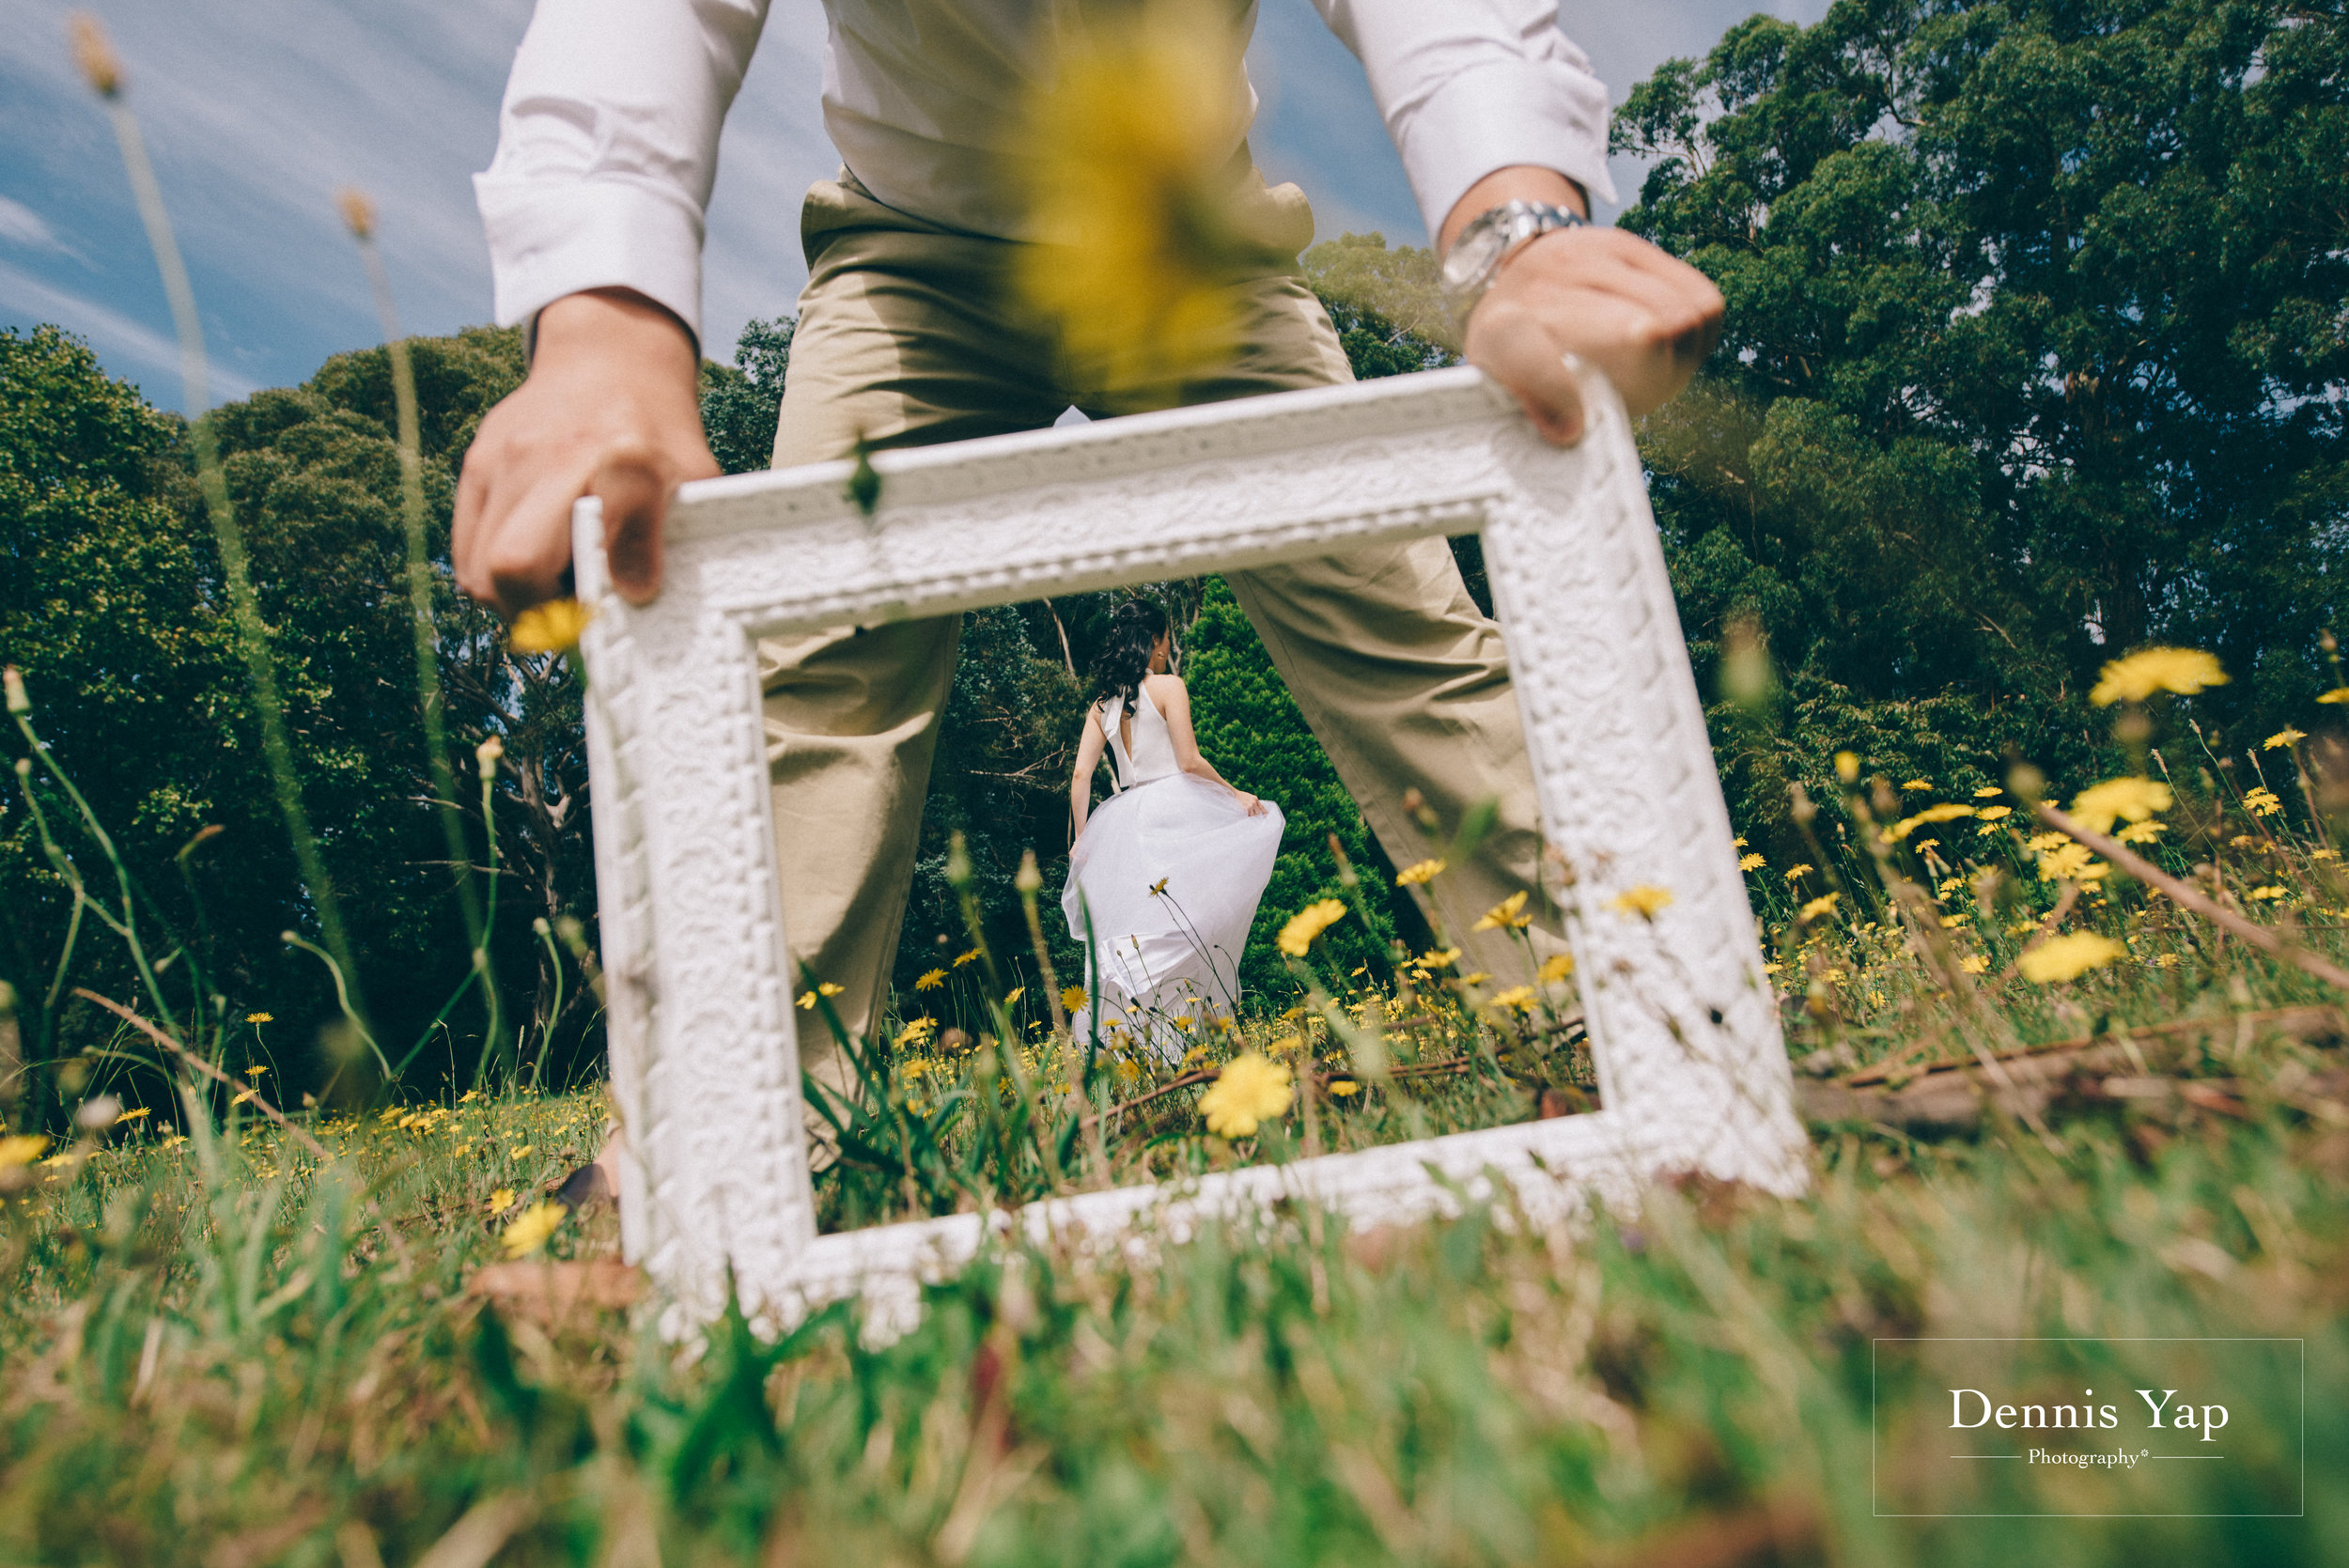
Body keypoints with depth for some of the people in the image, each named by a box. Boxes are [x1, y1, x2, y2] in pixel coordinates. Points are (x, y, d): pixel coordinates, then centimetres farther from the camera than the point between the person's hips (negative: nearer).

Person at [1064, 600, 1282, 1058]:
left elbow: (1081, 774, 9)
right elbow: (1189, 761, -9)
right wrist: (1235, 794, 2)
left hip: (1125, 820, 6)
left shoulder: (1102, 703, 13)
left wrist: (1081, 837, 15)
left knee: (1128, 931, 6)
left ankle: (1110, 1035, 1)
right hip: (1173, 810, -6)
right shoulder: (1169, 687, -3)